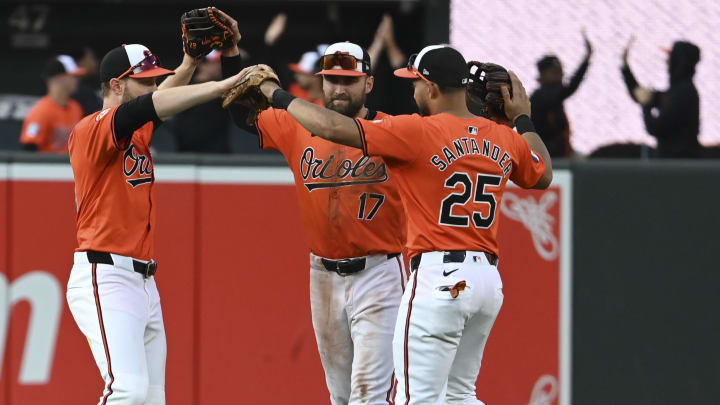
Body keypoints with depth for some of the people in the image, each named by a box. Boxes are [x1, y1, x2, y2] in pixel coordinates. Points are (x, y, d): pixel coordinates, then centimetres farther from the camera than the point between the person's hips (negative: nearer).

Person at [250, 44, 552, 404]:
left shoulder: (419, 132, -10)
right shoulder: (504, 139, 9)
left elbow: (332, 127, -16)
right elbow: (543, 175, 29)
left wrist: (278, 95, -3)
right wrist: (522, 118, 38)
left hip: (440, 279, -8)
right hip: (488, 278, 8)